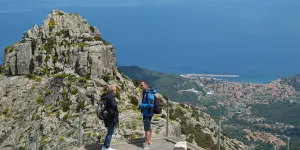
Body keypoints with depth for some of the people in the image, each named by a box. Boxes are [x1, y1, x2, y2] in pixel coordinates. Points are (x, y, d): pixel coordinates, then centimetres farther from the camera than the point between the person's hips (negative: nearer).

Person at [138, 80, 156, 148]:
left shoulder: (149, 94, -20)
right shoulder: (145, 92, 10)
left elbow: (151, 105, -25)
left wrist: (141, 106, -18)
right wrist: (141, 106, 9)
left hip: (148, 114, -10)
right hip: (146, 113, 10)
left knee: (147, 128, -6)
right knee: (148, 128, 16)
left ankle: (147, 143, 0)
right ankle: (149, 142, 25)